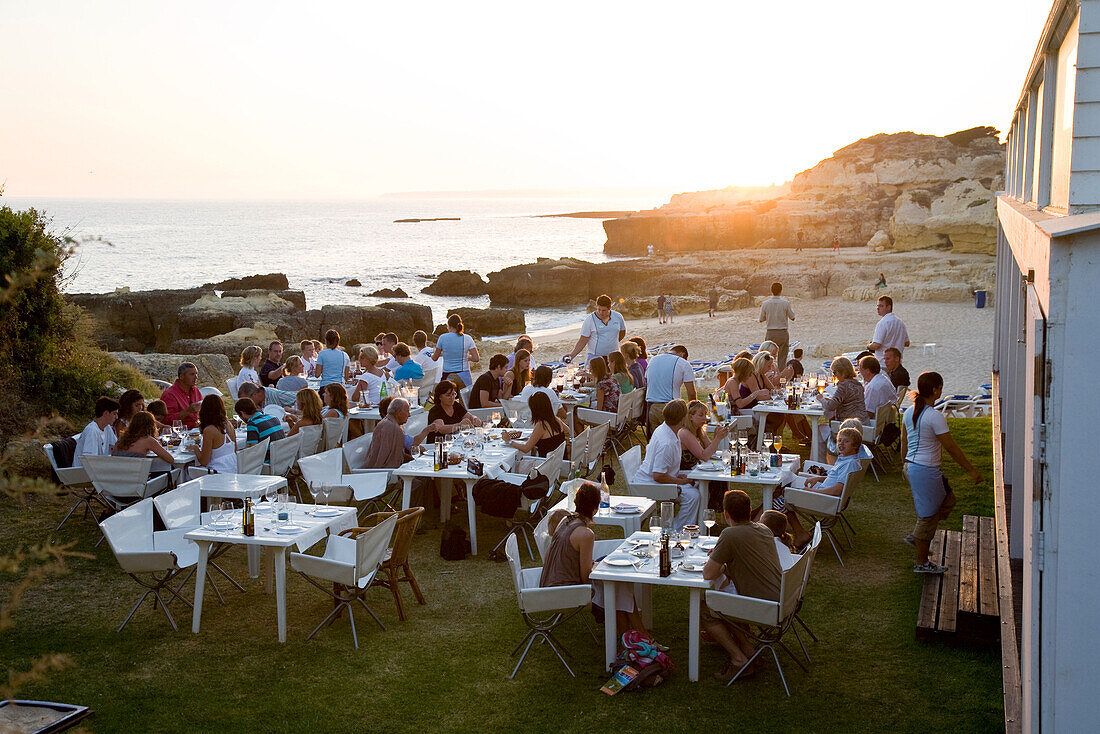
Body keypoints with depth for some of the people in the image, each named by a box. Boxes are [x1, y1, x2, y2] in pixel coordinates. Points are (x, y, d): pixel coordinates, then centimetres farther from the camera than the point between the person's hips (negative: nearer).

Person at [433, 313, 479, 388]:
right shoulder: (467, 338, 0)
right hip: (464, 375, 1)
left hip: (447, 376, -1)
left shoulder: (443, 338, -2)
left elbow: (434, 358, 7)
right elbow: (476, 359, -3)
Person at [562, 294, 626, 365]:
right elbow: (583, 341, -5)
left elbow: (622, 332, 22)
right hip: (595, 356, -3)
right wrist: (572, 355, -14)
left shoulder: (618, 317, 4)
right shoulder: (589, 319, -4)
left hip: (613, 356, 3)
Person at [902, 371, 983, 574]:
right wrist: (971, 470, -6)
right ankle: (922, 563, 16)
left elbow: (904, 443, 14)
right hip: (926, 471, -9)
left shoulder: (909, 412, 5)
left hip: (911, 467, 9)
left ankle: (915, 536, 24)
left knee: (948, 500, 22)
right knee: (928, 515, 4)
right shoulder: (935, 416, -20)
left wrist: (905, 467, 26)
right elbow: (951, 448, -15)